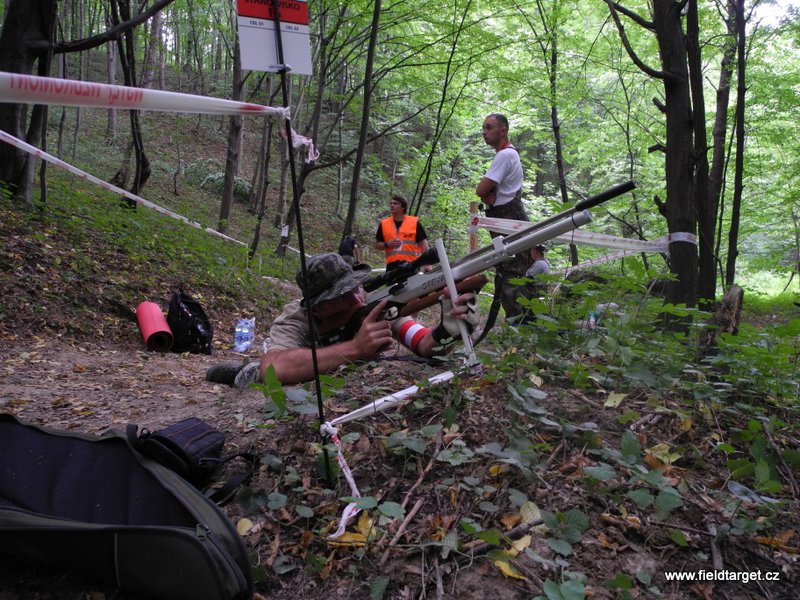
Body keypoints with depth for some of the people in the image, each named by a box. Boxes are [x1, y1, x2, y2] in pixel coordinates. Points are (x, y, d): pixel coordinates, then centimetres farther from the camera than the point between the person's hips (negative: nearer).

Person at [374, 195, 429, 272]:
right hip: (392, 265, 2)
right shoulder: (384, 224, 11)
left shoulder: (414, 222, 5)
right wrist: (387, 244, -6)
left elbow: (423, 243, 4)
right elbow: (377, 245, 16)